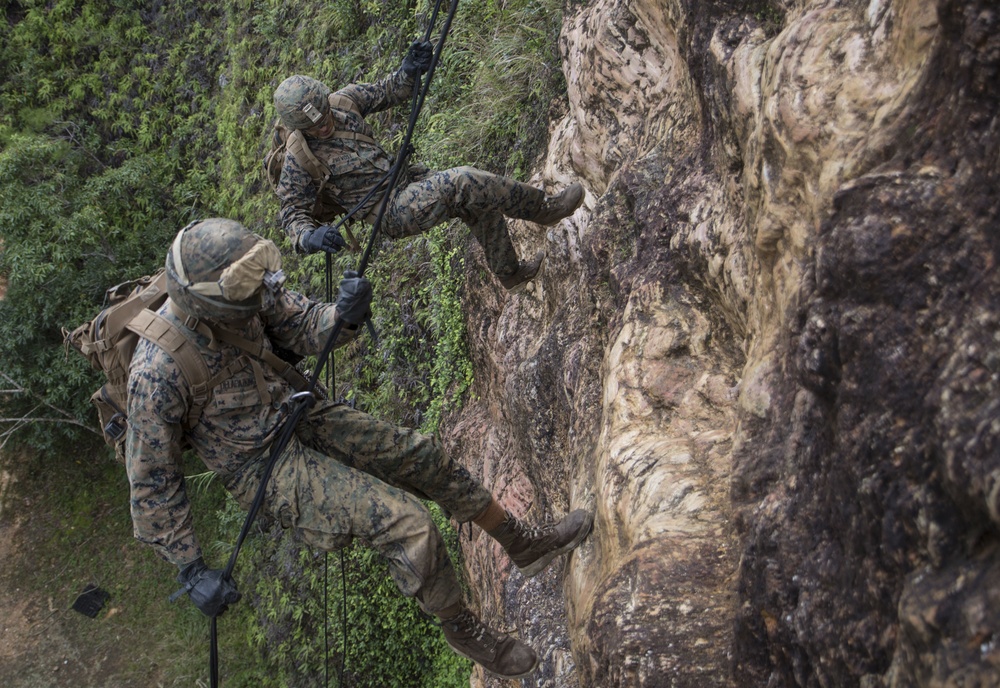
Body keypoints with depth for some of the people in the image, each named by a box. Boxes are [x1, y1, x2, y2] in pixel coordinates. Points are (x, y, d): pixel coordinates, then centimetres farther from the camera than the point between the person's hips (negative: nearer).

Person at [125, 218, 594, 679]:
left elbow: (304, 328, -5)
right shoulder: (158, 373, -31)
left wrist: (345, 315, -29)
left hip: (299, 417, 7)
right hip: (263, 466, -7)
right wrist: (190, 569, -17)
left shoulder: (244, 293, -16)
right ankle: (462, 629, 10)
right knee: (408, 523, -17)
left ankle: (523, 544, 30)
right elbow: (151, 477, -21)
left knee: (422, 455, 8)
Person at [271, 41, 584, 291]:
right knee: (463, 182, -25)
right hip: (392, 211, -8)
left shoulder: (342, 100, -3)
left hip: (406, 178, 8)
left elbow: (385, 93, 9)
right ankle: (542, 208, -7)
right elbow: (292, 215, -16)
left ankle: (509, 271, 32)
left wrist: (409, 71, -13)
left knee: (481, 203, 10)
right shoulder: (299, 162, -18)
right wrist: (311, 237, -39)